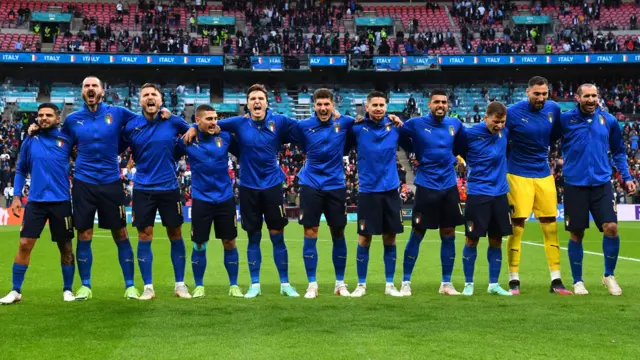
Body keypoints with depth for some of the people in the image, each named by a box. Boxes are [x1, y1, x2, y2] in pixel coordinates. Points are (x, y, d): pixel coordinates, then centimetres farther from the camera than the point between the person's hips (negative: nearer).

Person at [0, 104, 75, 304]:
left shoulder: (67, 140, 0)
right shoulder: (30, 141, 5)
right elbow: (21, 170, 13)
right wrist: (16, 196, 6)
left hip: (61, 202, -1)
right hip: (35, 202, 1)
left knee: (65, 247, 6)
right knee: (25, 244, -4)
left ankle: (67, 290, 20)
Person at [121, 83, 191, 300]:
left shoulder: (173, 122, -4)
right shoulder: (131, 126, -3)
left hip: (169, 187, 0)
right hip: (143, 189, 0)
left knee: (175, 235, 6)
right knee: (144, 236, 2)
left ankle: (180, 285, 18)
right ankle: (148, 287, 11)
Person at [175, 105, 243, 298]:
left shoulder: (225, 136, -3)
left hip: (225, 198, 1)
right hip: (201, 199, -1)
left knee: (230, 243, 6)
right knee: (199, 245, 4)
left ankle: (233, 286, 18)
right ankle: (199, 286, 19)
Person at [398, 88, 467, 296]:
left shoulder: (455, 124, 5)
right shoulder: (416, 124, -7)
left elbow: (463, 146, 21)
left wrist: (454, 159, 9)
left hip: (449, 186, 4)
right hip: (426, 186, -4)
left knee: (448, 236, 7)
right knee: (416, 235, 1)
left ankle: (446, 283, 18)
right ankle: (405, 282, 11)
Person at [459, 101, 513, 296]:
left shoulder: (504, 132, 2)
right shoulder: (471, 134, -11)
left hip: (500, 194, 4)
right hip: (477, 194, -4)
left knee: (496, 241, 8)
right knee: (472, 240, 1)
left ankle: (494, 284, 17)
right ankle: (468, 283, 13)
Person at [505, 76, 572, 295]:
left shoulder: (554, 109, 1)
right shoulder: (513, 112, -11)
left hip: (544, 174, 4)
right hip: (519, 175, -4)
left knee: (551, 227, 4)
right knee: (517, 226, -4)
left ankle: (556, 281, 10)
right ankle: (513, 280, 5)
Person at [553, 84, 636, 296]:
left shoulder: (608, 121, 5)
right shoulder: (565, 120, -2)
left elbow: (618, 151, 16)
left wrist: (626, 177, 10)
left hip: (602, 183, 2)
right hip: (575, 184, -1)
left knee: (611, 227, -10)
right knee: (576, 234, 3)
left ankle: (609, 275, 12)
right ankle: (578, 281, 19)